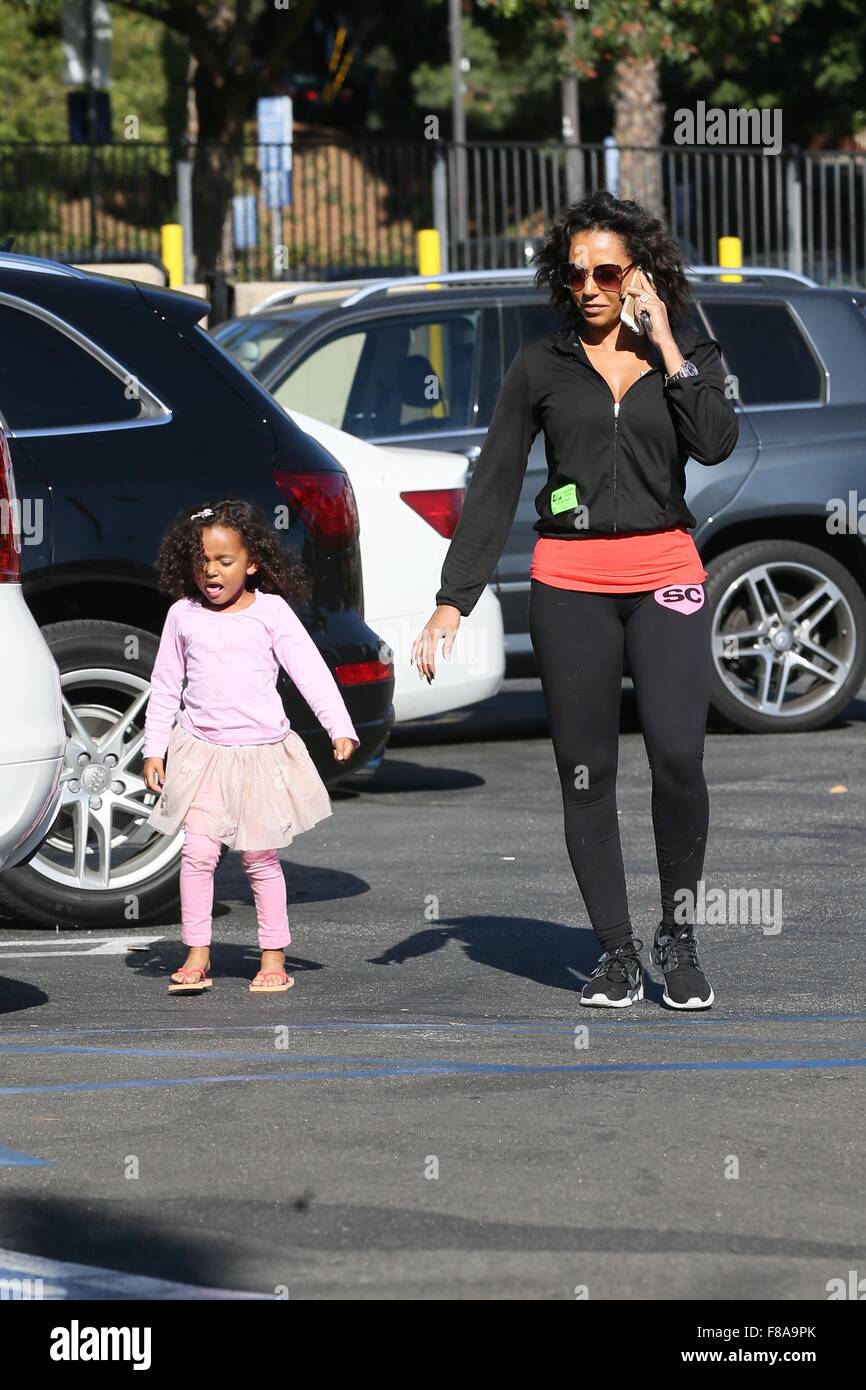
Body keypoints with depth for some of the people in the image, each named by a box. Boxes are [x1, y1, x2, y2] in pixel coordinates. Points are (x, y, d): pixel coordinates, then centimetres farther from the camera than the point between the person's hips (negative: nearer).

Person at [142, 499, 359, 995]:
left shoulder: (271, 611, -2)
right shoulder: (183, 616, 4)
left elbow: (311, 672, -5)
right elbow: (165, 688, 11)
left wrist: (341, 728, -13)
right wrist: (154, 749, 7)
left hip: (262, 752, -1)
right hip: (203, 751, 1)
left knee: (261, 858, 3)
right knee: (198, 851, -7)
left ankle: (274, 957, 11)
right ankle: (198, 955, -1)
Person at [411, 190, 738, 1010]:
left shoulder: (687, 354, 8)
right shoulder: (541, 366, 6)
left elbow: (715, 444, -11)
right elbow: (492, 488, 6)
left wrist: (664, 344, -8)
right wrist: (453, 600, 0)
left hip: (666, 575, -1)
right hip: (570, 583, 1)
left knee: (678, 758, -17)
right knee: (586, 775, 1)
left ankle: (678, 935, 1)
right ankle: (617, 953, 10)